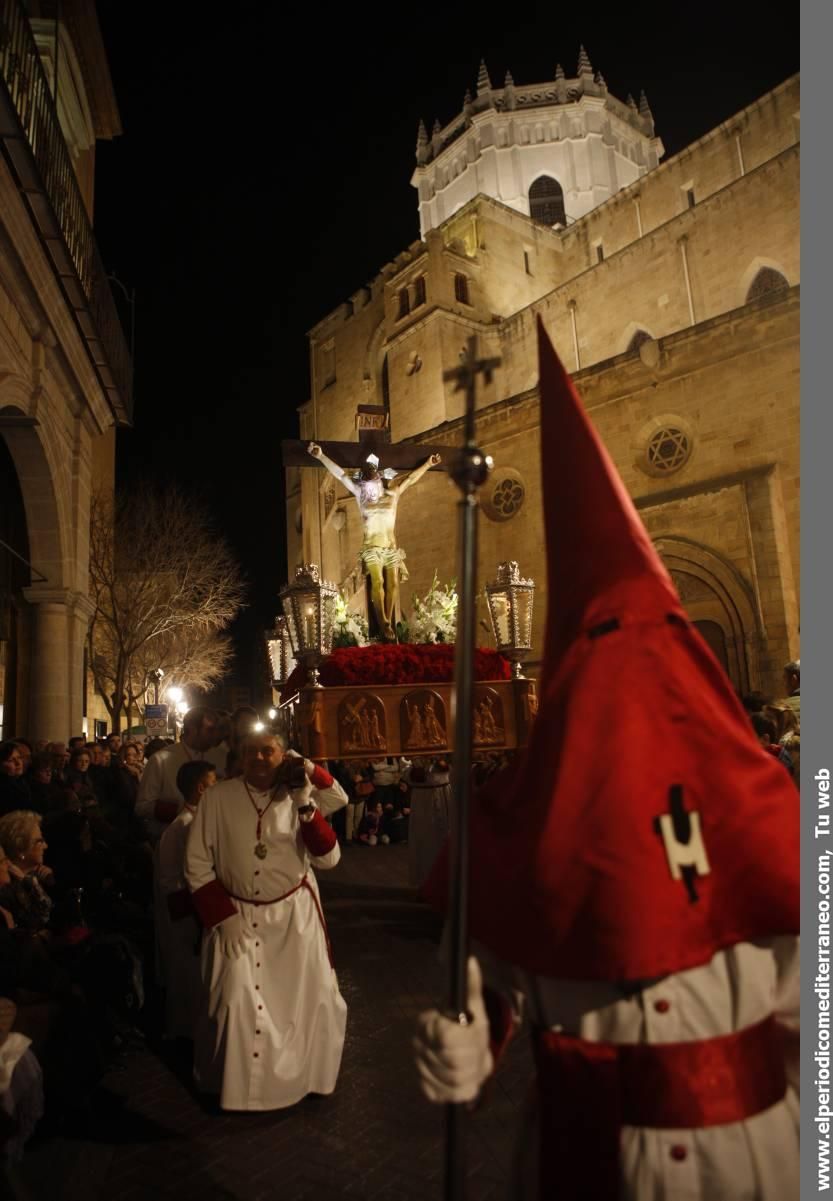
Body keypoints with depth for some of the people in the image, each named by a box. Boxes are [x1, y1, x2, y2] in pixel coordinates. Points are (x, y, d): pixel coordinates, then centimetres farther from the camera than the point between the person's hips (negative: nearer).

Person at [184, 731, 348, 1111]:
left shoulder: (298, 796, -7)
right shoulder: (219, 798, -12)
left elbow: (328, 859, -13)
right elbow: (197, 864, -7)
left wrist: (305, 805, -22)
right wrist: (222, 915, -11)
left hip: (294, 914, 2)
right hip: (236, 913, -1)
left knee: (306, 998, 9)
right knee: (236, 1003, -1)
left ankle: (300, 1074, 35)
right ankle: (235, 1083, 26)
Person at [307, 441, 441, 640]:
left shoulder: (392, 493, 4)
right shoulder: (361, 494, 2)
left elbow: (410, 479, 13)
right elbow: (341, 475, -2)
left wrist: (427, 464, 14)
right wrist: (321, 457, -5)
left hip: (391, 547, 2)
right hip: (371, 547, -2)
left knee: (393, 584, -3)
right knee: (378, 582, -15)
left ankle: (389, 625, 5)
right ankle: (384, 627, -15)